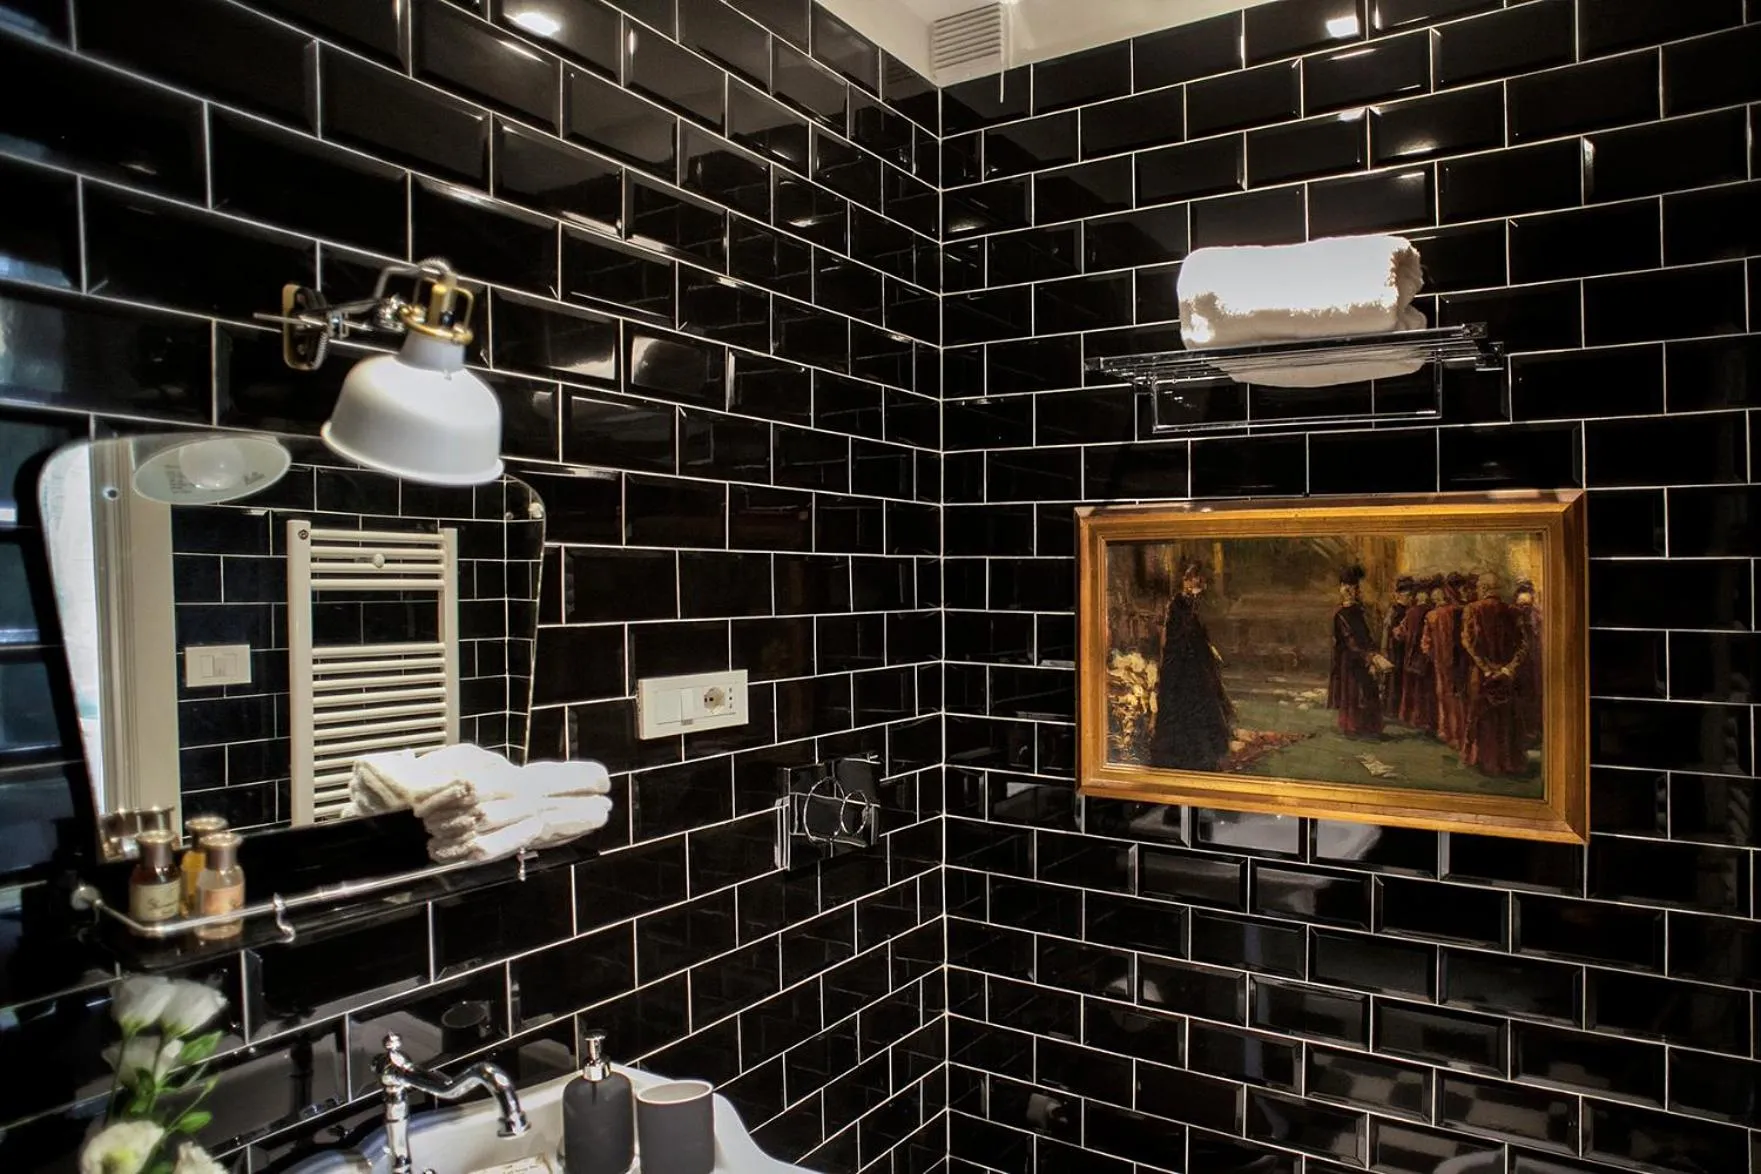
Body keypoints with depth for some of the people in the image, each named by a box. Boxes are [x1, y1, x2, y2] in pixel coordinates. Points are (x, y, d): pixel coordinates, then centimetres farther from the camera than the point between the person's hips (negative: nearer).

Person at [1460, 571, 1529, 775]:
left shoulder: (1472, 610, -8)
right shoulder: (1510, 611, 0)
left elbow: (1468, 642, -15)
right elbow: (1523, 643, -5)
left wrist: (1486, 669, -13)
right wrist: (1508, 669, -9)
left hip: (1480, 673, -3)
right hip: (1505, 675, 3)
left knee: (1481, 716, 9)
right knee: (1505, 716, 14)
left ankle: (1485, 759, 15)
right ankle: (1507, 761, 21)